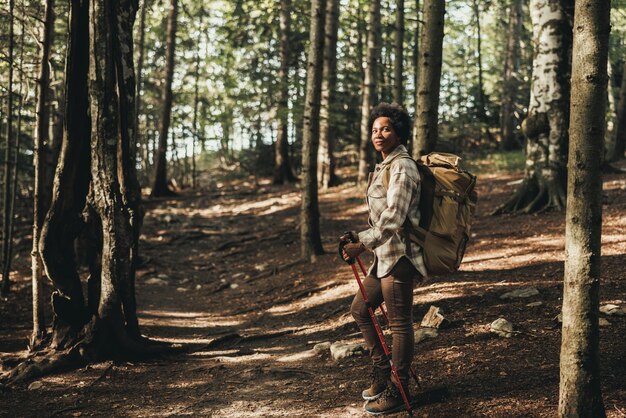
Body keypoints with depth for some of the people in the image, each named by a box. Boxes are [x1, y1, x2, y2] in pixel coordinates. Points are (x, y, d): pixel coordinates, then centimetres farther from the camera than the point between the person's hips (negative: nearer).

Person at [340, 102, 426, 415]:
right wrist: (359, 237, 13)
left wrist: (362, 246, -28)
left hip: (399, 255, -10)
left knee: (400, 322, -1)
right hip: (384, 255, 10)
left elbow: (393, 218, -24)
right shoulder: (384, 167, 15)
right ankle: (382, 370, 29)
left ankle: (397, 392, 9)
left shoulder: (402, 168, -14)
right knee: (359, 309, 16)